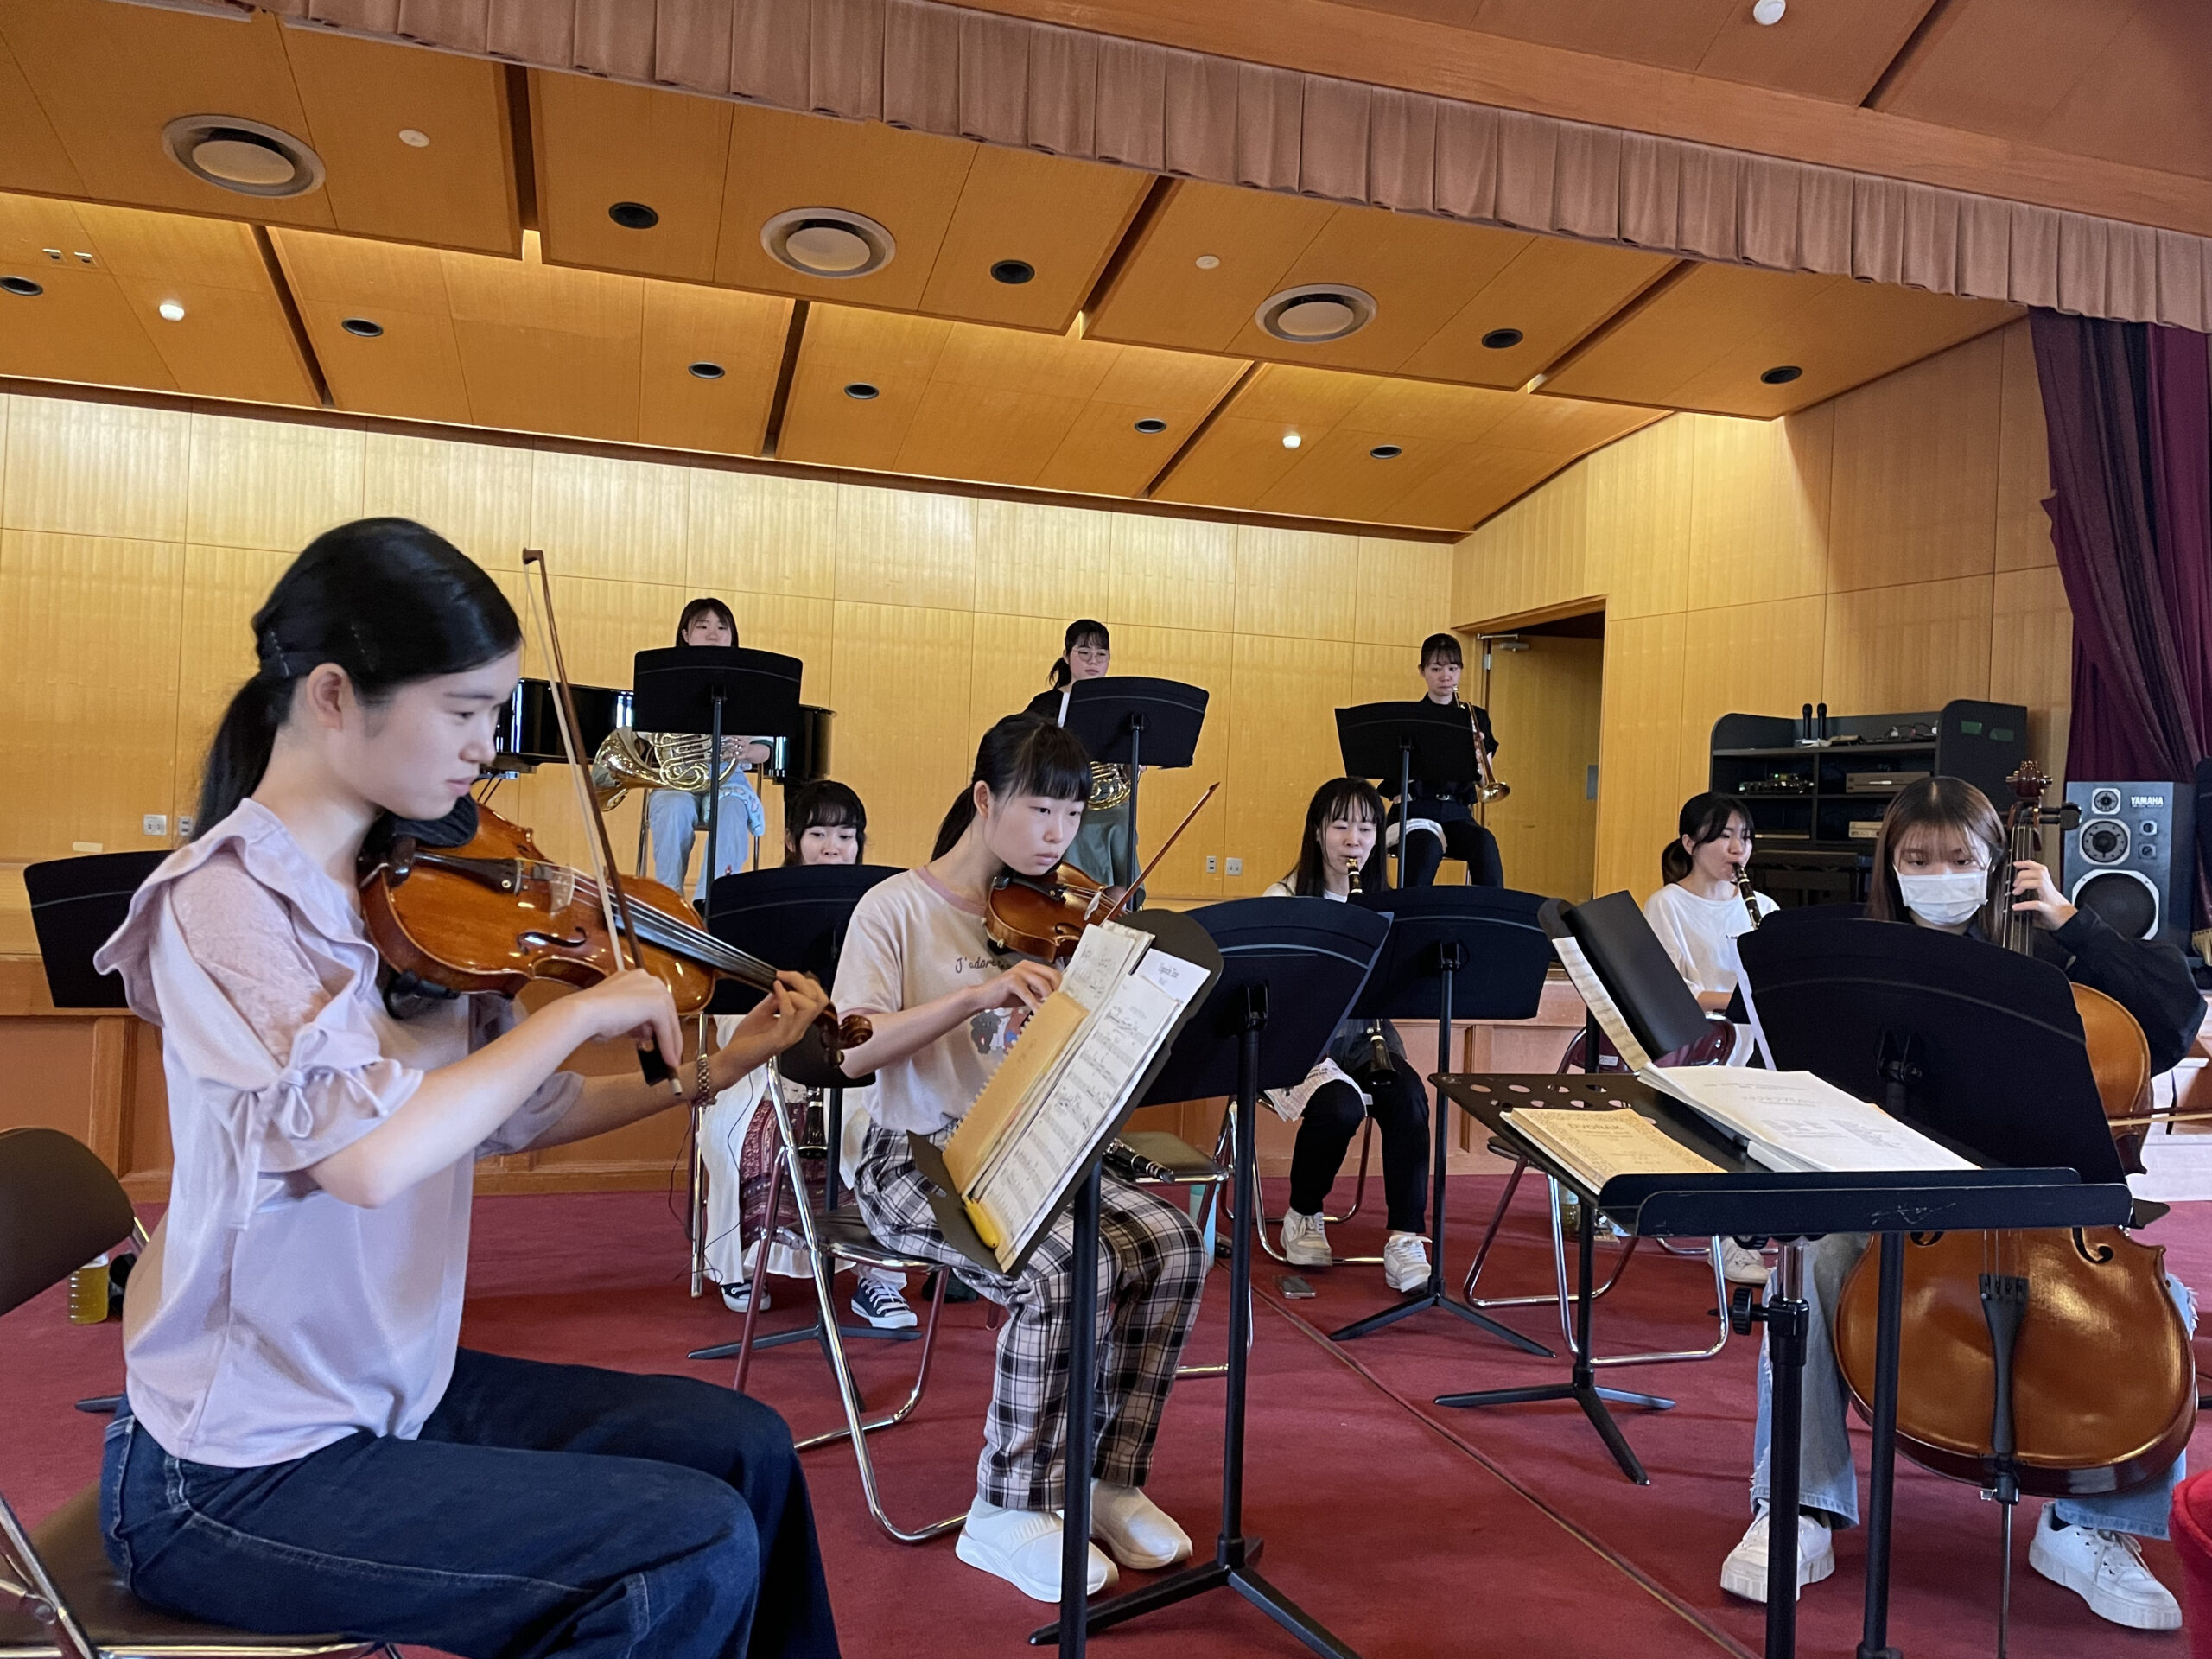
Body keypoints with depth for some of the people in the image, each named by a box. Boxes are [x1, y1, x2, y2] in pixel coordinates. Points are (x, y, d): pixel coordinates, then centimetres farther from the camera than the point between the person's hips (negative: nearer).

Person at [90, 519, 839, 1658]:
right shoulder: (226, 898, -22)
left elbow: (515, 1112, 7)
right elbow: (369, 1155, -38)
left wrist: (716, 1070, 0)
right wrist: (581, 1011, -26)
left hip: (393, 1387, 7)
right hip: (239, 1472, -7)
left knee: (743, 1447, 7)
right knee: (697, 1551, -12)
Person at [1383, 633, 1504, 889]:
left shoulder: (1476, 717, 12)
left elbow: (1470, 784, 5)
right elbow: (1396, 776, -4)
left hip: (1457, 812, 2)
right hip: (1415, 809, -2)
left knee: (1485, 842, -31)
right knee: (1428, 844, -36)